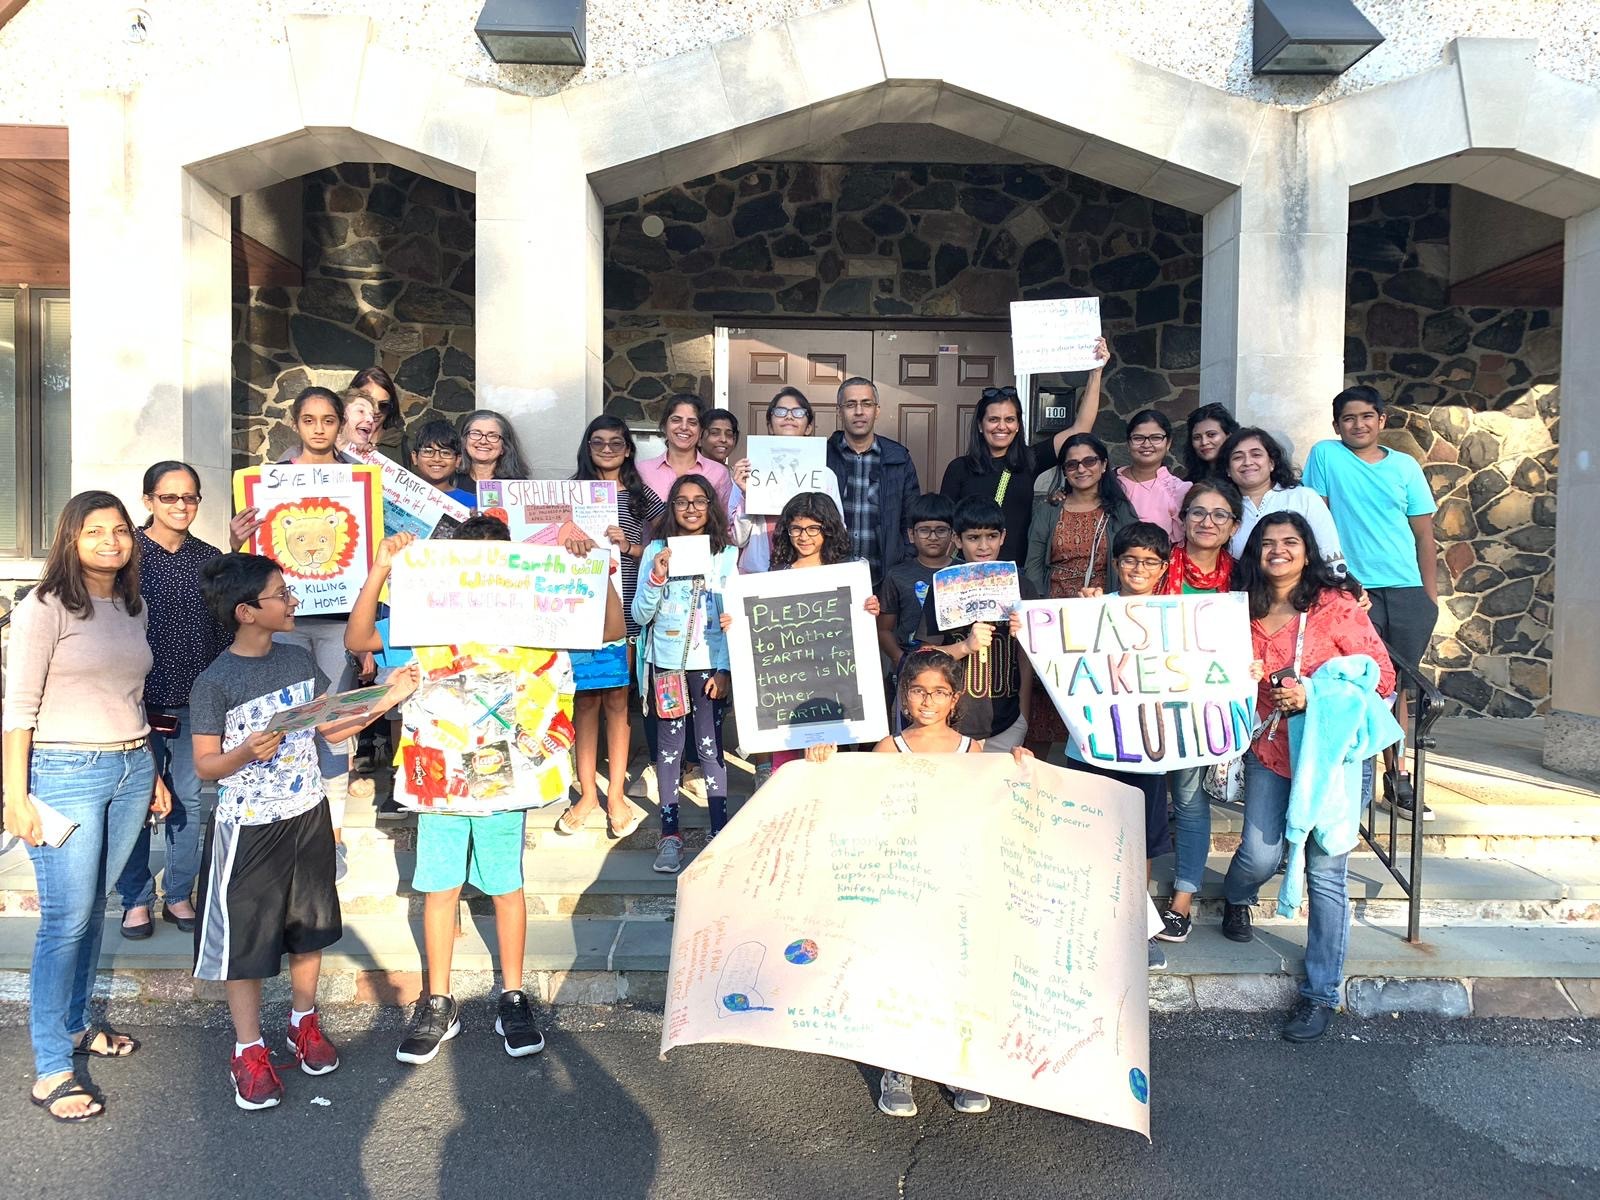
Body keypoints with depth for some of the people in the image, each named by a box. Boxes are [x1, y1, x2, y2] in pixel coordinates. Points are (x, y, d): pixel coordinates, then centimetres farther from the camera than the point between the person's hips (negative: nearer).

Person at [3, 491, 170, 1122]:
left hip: (130, 771, 6)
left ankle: (76, 1025, 32)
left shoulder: (132, 607, 11)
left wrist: (152, 772, 18)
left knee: (94, 908, 15)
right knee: (66, 920, -3)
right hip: (66, 773, -6)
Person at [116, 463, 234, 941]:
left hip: (195, 701, 3)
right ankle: (137, 898, 22)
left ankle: (179, 895, 24)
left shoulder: (209, 558, 5)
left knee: (190, 800, 10)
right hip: (138, 699, -3)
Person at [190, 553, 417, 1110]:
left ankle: (304, 1022, 38)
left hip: (307, 818, 5)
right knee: (244, 937, 6)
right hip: (248, 828, -5)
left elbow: (332, 729, 6)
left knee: (309, 927, 17)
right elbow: (205, 766, -10)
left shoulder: (299, 658, 0)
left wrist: (386, 700, -5)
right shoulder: (215, 682, -15)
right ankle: (249, 1050, 24)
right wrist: (246, 752, -29)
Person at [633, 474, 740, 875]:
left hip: (709, 664, -1)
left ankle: (720, 831, 12)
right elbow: (640, 615, 0)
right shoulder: (656, 551, 2)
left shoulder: (727, 555, 1)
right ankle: (670, 834, 15)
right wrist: (657, 576, -14)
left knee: (710, 746, 2)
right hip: (665, 663, 1)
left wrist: (725, 669, -7)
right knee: (669, 747, 6)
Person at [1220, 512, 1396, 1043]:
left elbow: (1381, 676, -9)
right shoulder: (1245, 611, 6)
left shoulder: (1335, 604, -9)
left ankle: (1321, 994, 12)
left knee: (1326, 873, -1)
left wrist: (1311, 696, -18)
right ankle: (1235, 898, 36)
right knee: (1260, 856, -3)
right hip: (1270, 751, 3)